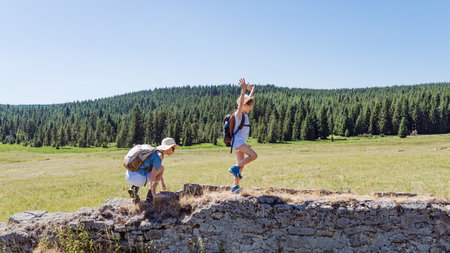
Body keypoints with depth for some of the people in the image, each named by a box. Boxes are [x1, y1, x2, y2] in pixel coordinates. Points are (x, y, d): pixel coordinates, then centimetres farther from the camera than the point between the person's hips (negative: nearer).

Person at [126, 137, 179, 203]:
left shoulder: (155, 150, 16)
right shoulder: (159, 156, -13)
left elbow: (155, 167, 31)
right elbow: (152, 176, -18)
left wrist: (162, 182, 37)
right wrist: (153, 193, -17)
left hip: (129, 177, 9)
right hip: (138, 179, -9)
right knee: (161, 168, 3)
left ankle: (135, 188, 14)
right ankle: (150, 194, 3)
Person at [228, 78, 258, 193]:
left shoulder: (244, 113, 15)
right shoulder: (238, 113, -10)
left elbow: (248, 101, 31)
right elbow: (241, 103, -29)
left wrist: (251, 92, 38)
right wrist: (243, 91, -39)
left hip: (240, 142, 9)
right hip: (238, 141, -9)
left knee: (241, 164, 6)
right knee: (254, 155, -19)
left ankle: (235, 186, 9)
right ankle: (235, 167, -14)